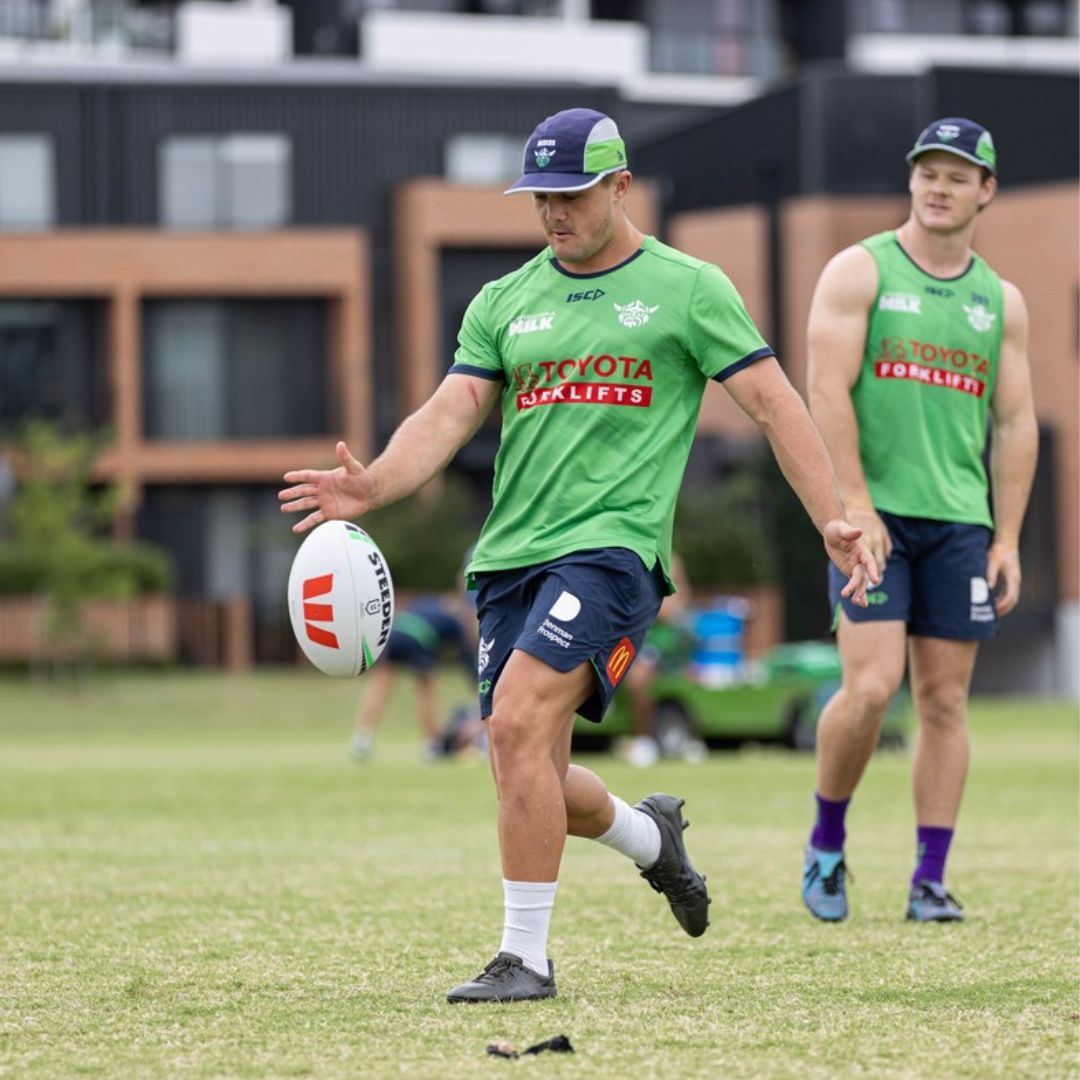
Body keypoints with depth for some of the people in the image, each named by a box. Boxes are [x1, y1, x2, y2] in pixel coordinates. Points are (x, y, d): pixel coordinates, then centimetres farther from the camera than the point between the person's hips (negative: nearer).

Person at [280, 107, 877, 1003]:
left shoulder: (687, 289, 3)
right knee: (530, 778, 6)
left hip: (611, 546, -6)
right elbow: (451, 412, 5)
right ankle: (650, 835, 39)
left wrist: (833, 518, -7)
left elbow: (773, 402, 2)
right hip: (511, 555, 6)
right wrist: (374, 484, -15)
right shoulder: (505, 302, 14)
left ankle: (525, 955, -15)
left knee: (518, 724, -23)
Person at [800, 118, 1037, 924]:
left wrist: (1007, 539, 5)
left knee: (945, 698, 2)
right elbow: (828, 389, -6)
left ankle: (930, 881, 6)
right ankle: (826, 844, 8)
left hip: (961, 522, 4)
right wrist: (856, 503, -14)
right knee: (870, 686, -13)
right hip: (875, 514, -4)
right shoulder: (861, 271, 1)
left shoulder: (1002, 301, 13)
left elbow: (1016, 422, 13)